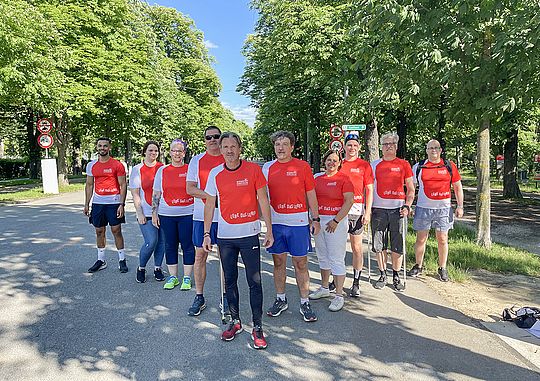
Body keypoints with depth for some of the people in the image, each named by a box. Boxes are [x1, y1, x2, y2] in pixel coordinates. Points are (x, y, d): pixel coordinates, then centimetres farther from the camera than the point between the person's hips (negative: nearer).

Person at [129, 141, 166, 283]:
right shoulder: (137, 169, 3)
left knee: (162, 241, 6)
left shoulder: (163, 168, 8)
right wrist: (140, 213, -7)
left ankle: (158, 268, 24)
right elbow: (135, 194, 0)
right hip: (146, 213, -3)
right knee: (151, 242, -10)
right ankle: (141, 268, 14)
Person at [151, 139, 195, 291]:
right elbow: (156, 194, 11)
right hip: (166, 215, 2)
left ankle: (187, 278, 14)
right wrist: (154, 213, 6)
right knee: (170, 246, 8)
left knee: (187, 245, 2)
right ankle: (172, 277, 21)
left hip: (187, 214, -2)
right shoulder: (162, 171, 8)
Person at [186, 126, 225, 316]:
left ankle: (225, 297, 20)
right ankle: (199, 297, 20)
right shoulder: (196, 160, 6)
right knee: (200, 256, 6)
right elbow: (189, 188, -1)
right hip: (202, 215, 1)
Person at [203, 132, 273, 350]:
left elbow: (263, 200, -2)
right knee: (230, 280, 13)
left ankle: (257, 326, 14)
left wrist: (269, 230, -4)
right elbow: (209, 205, 8)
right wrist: (206, 234, 5)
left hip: (249, 234, -3)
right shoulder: (215, 174, 3)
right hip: (225, 235, 3)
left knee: (254, 281, 1)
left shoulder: (253, 170, -4)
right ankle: (235, 321, 29)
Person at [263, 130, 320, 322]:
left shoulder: (303, 166, 0)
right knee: (278, 261, 12)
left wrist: (316, 218, 2)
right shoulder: (267, 168, 6)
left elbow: (311, 194, 4)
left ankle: (305, 303, 17)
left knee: (301, 263, 4)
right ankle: (280, 300, 27)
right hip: (275, 221, 3)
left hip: (298, 222, -2)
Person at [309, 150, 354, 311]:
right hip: (318, 220, 6)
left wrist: (336, 220, -17)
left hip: (337, 221, -6)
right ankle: (324, 288, 32)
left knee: (336, 259, -4)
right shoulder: (317, 178, 11)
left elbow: (349, 201, -12)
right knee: (323, 256, 17)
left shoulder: (344, 179, -5)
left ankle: (339, 295, 6)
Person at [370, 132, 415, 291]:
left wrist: (407, 206, -5)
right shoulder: (374, 165, 8)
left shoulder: (404, 164, 7)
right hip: (379, 209, 1)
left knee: (397, 246, 4)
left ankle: (396, 276, 18)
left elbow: (411, 189, 8)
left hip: (398, 209, -1)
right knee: (379, 245, 5)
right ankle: (382, 275, 19)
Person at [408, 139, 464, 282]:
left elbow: (457, 187, 11)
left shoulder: (449, 166, 6)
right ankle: (418, 266, 22)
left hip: (443, 208, 0)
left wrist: (460, 206, 6)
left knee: (442, 239, 5)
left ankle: (442, 268, 19)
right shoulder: (419, 167, 5)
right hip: (423, 207, 0)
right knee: (421, 239, 6)